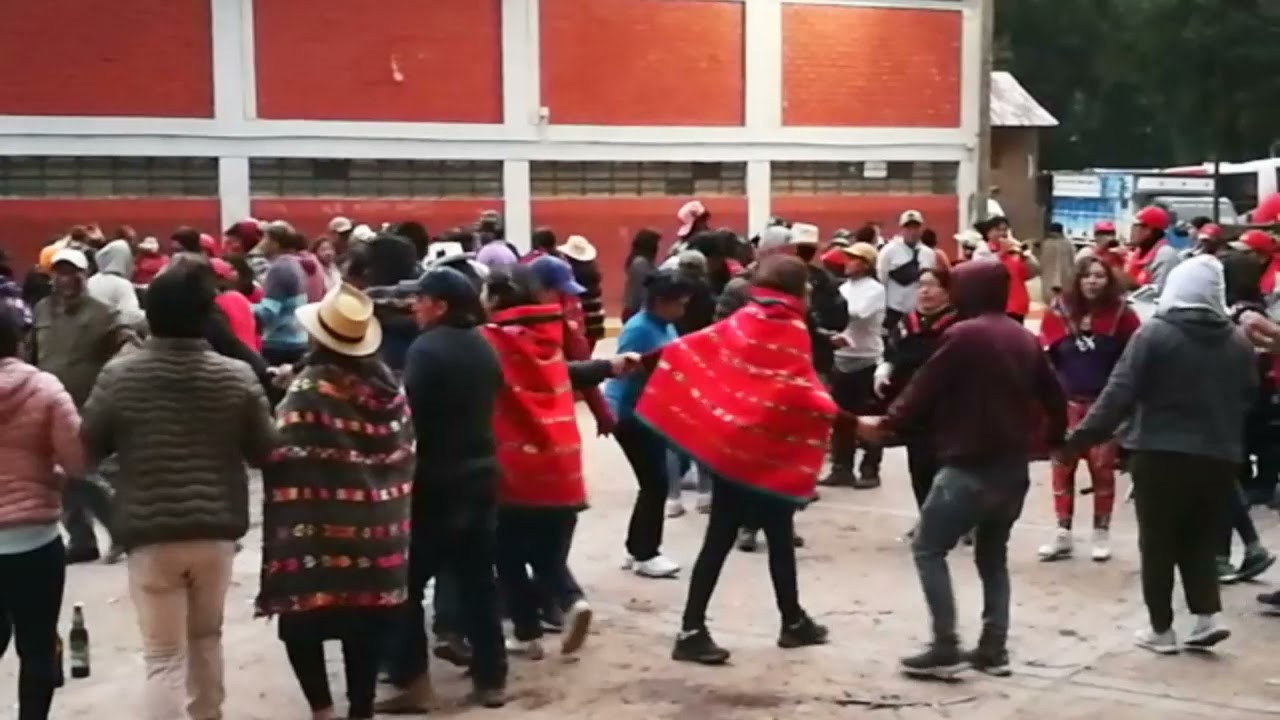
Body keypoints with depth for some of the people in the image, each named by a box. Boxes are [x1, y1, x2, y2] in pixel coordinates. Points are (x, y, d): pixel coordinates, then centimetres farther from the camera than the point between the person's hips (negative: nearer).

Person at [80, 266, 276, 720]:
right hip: (216, 531, 2)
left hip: (150, 534, -2)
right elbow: (264, 452, 5)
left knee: (163, 657, 1)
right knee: (206, 637, 24)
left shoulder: (119, 376, -7)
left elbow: (86, 450, 4)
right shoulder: (238, 377, -3)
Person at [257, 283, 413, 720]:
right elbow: (405, 453, 10)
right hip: (376, 526, 5)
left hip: (321, 529, -5)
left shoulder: (309, 389, -13)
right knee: (364, 624, 12)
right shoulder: (387, 384, 5)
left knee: (301, 622, 8)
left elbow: (284, 457, -18)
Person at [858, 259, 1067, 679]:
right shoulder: (1024, 339, 11)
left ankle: (946, 648, -7)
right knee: (993, 555, 18)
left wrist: (885, 425, 2)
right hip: (1014, 465, 8)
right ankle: (993, 649, 14)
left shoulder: (964, 335, -12)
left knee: (928, 549, 0)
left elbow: (925, 389, -10)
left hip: (971, 465, -8)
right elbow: (1054, 397, 16)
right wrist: (1051, 439, 33)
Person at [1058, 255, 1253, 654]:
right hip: (1220, 458, 4)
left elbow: (1119, 393, -14)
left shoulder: (1155, 334, -10)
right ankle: (1207, 616, 7)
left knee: (1158, 543, 8)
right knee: (1199, 539, 19)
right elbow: (1248, 399, 11)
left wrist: (1079, 438, -12)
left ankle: (1161, 629, 12)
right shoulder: (1239, 342, 4)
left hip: (1161, 454, -4)